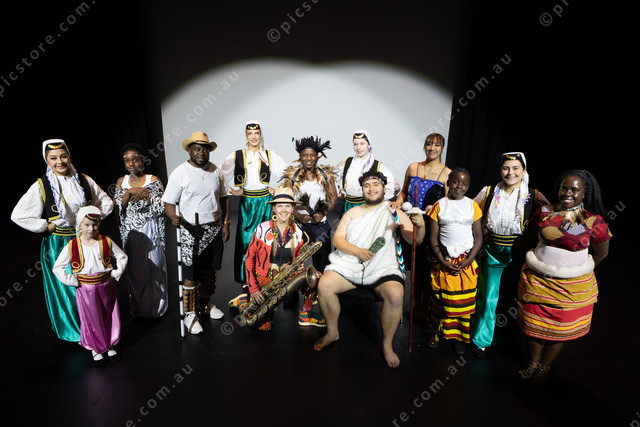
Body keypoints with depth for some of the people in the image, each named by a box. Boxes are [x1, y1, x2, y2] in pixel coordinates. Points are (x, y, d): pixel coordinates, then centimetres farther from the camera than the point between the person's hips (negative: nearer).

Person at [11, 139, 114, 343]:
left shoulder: (84, 180, -1)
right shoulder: (41, 186, -9)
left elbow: (107, 202, 10)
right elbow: (19, 215, -10)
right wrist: (47, 226, -11)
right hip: (57, 245, -2)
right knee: (65, 288, 10)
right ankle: (73, 330, 30)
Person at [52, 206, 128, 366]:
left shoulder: (106, 242, -8)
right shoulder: (72, 246, -11)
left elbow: (122, 257, 4)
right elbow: (57, 267, -3)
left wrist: (116, 273, -5)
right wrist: (71, 281, -10)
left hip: (106, 286, 2)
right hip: (85, 289, -1)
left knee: (109, 317, 15)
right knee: (91, 320, 13)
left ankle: (110, 345, 37)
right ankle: (96, 348, 34)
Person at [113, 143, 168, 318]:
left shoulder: (153, 180, -2)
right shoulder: (121, 181, 8)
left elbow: (161, 207, -8)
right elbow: (117, 206, -1)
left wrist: (144, 194, -16)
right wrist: (130, 192, -14)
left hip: (149, 231, -3)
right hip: (130, 233, 3)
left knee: (152, 267, 2)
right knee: (133, 268, 8)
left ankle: (155, 307, 18)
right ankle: (138, 308, 24)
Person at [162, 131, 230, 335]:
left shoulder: (216, 171, 5)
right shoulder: (179, 173, -8)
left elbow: (223, 198, 12)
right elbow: (169, 202, -7)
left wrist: (225, 224, 6)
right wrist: (174, 217, -29)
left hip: (214, 230, 5)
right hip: (192, 232, -4)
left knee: (210, 270, 16)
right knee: (191, 275, 0)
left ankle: (206, 303, 36)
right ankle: (190, 314, 17)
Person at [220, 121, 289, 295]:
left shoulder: (270, 155, 4)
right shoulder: (237, 156, 0)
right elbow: (220, 173, 4)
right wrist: (234, 190, 1)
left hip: (265, 201, 1)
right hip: (247, 202, -1)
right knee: (246, 238, 2)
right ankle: (245, 278, 15)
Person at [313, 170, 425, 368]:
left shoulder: (395, 213, 10)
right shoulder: (353, 213, 16)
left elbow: (414, 240, 2)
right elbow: (337, 239, 6)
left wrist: (420, 226, -22)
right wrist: (357, 251, -12)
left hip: (383, 268, -2)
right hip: (348, 264, 2)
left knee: (395, 295, -31)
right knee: (324, 285, -22)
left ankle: (387, 344, -4)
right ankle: (332, 332, 4)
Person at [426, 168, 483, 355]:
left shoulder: (472, 205, 4)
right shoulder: (439, 205, 1)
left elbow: (478, 237, 2)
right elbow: (433, 237, 0)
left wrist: (468, 261, -9)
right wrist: (443, 261, -9)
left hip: (466, 263, 1)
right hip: (444, 262, 0)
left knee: (463, 303, 5)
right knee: (440, 300, 7)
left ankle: (458, 336, 22)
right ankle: (439, 332, 27)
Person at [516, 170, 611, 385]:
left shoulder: (594, 221, -9)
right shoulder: (545, 211, -3)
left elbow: (601, 253, 3)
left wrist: (581, 270, 5)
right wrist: (538, 265, 9)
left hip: (572, 286, -1)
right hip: (537, 278, 2)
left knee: (560, 328, 12)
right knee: (533, 322, 10)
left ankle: (545, 366, 33)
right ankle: (533, 362, 32)